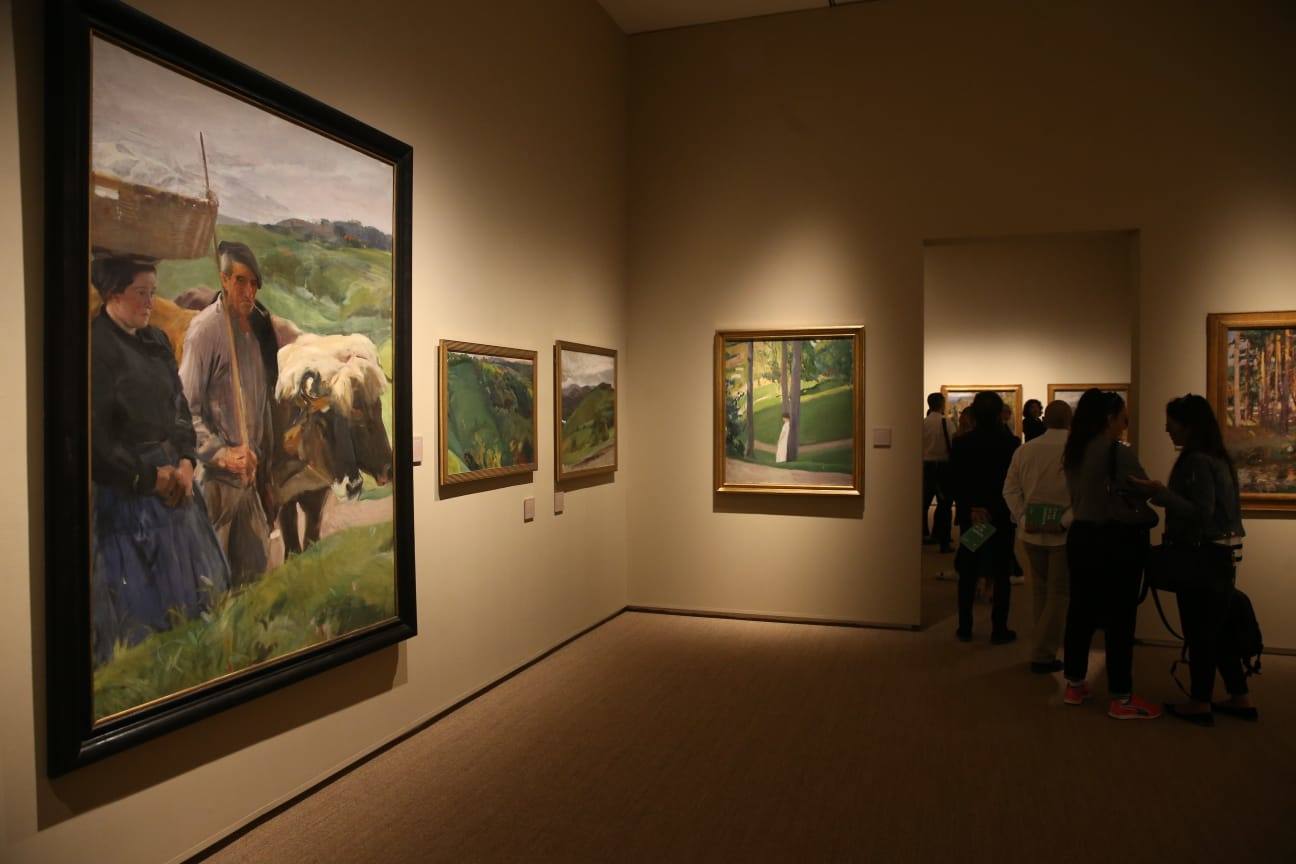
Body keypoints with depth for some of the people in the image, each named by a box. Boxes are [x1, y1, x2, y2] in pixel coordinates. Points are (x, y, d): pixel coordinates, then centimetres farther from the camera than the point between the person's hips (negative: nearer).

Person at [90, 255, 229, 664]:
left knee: (194, 579, 13)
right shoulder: (96, 346, -14)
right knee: (137, 595, 1)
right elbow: (96, 436, -16)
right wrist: (149, 477, -11)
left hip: (171, 475, 7)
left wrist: (185, 463, -4)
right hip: (123, 488, -7)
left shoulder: (157, 341, 9)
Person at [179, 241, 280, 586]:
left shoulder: (259, 325, 8)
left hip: (250, 477, 7)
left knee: (255, 571, 13)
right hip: (215, 478, -6)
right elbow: (186, 410, -14)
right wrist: (223, 455, -20)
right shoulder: (205, 329, -13)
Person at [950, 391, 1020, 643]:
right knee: (1000, 574, 7)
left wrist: (970, 508, -3)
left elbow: (954, 483, -6)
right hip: (1002, 516, -2)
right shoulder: (1011, 443, -11)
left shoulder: (960, 443, -5)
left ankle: (965, 628, 14)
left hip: (970, 516, 2)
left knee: (968, 573, 10)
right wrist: (1012, 511, 3)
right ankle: (999, 630, 10)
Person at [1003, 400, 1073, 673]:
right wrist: (1065, 522, -20)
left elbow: (1010, 489, 0)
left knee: (1041, 591, 17)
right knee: (1059, 593, 5)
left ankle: (1044, 648, 25)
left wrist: (1023, 520, -6)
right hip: (1064, 533, -4)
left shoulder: (1025, 449, 3)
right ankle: (1043, 655, 6)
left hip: (1032, 531, 4)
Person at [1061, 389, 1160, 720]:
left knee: (1081, 611, 13)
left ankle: (1074, 685, 23)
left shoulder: (1073, 452, 8)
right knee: (1119, 618, 1)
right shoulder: (1119, 452, -16)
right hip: (1116, 540, -7)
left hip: (1081, 536, 8)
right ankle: (1121, 699, 9)